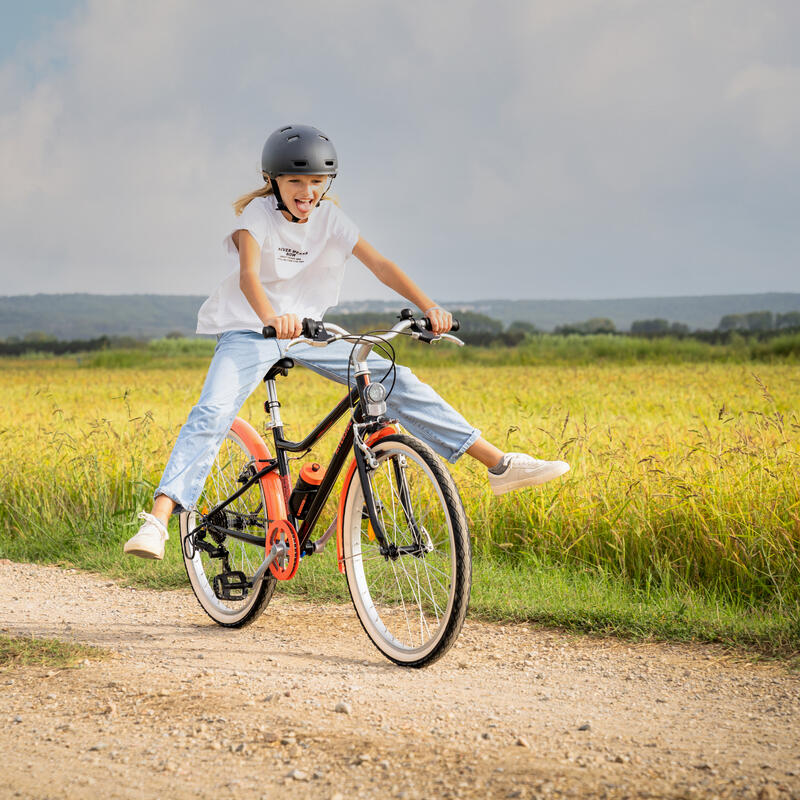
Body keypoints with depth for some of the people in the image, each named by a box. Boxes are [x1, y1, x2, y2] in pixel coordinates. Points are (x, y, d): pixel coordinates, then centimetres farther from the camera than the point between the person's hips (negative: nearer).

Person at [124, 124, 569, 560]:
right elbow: (248, 275, -32)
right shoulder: (259, 214, -15)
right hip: (250, 330, -4)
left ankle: (499, 463, -4)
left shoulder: (329, 219, -3)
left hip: (307, 331, 4)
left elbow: (379, 265, -12)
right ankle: (157, 521, -33)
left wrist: (429, 307, -27)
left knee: (395, 380, -6)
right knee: (212, 415, -27)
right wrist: (271, 319, -53)